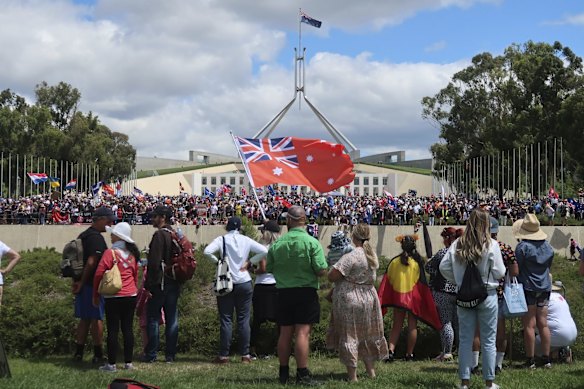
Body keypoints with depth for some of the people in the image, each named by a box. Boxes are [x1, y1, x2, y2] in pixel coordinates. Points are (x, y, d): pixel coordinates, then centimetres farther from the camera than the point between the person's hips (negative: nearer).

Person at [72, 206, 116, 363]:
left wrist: (76, 282, 16)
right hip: (94, 284, -9)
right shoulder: (96, 237, -15)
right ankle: (98, 354, 2)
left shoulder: (82, 235, 16)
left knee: (84, 319, 12)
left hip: (83, 284, 9)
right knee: (97, 319, -2)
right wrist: (82, 282, -14)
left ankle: (78, 352, 13)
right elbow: (91, 262, -21)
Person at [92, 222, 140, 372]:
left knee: (113, 330, 0)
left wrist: (96, 295, 0)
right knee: (128, 329, 9)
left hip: (114, 297, -5)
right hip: (131, 296, 5)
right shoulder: (132, 254, 7)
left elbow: (99, 274, -9)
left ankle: (111, 364, 2)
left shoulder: (110, 252, -10)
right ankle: (128, 362, 12)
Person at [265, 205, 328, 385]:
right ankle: (302, 374, -6)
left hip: (284, 293, 4)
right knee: (303, 333, -4)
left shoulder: (277, 244, 0)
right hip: (306, 293, -4)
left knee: (285, 333, 10)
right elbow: (321, 271, -14)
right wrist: (308, 270, 7)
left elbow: (269, 269, 8)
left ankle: (284, 373, 18)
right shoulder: (312, 242, -11)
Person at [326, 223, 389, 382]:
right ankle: (371, 370, 26)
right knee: (367, 334, 18)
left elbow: (331, 276, -21)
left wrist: (334, 266, -1)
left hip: (349, 299, -7)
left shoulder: (351, 257, -20)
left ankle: (352, 375, 2)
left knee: (349, 335, 1)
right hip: (369, 298, 7)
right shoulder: (373, 255, 4)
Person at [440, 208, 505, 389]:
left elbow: (443, 267, -2)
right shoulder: (491, 245, -11)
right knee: (488, 340, 7)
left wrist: (457, 281, 9)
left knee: (465, 339, 9)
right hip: (487, 295, -3)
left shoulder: (458, 244, -3)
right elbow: (499, 272, -8)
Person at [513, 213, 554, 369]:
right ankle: (546, 359, 11)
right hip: (544, 287, 6)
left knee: (529, 325, -2)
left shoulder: (522, 247, -13)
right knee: (543, 324, 9)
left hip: (528, 287, -6)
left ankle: (530, 360, 0)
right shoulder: (548, 247, 7)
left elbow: (516, 269, -10)